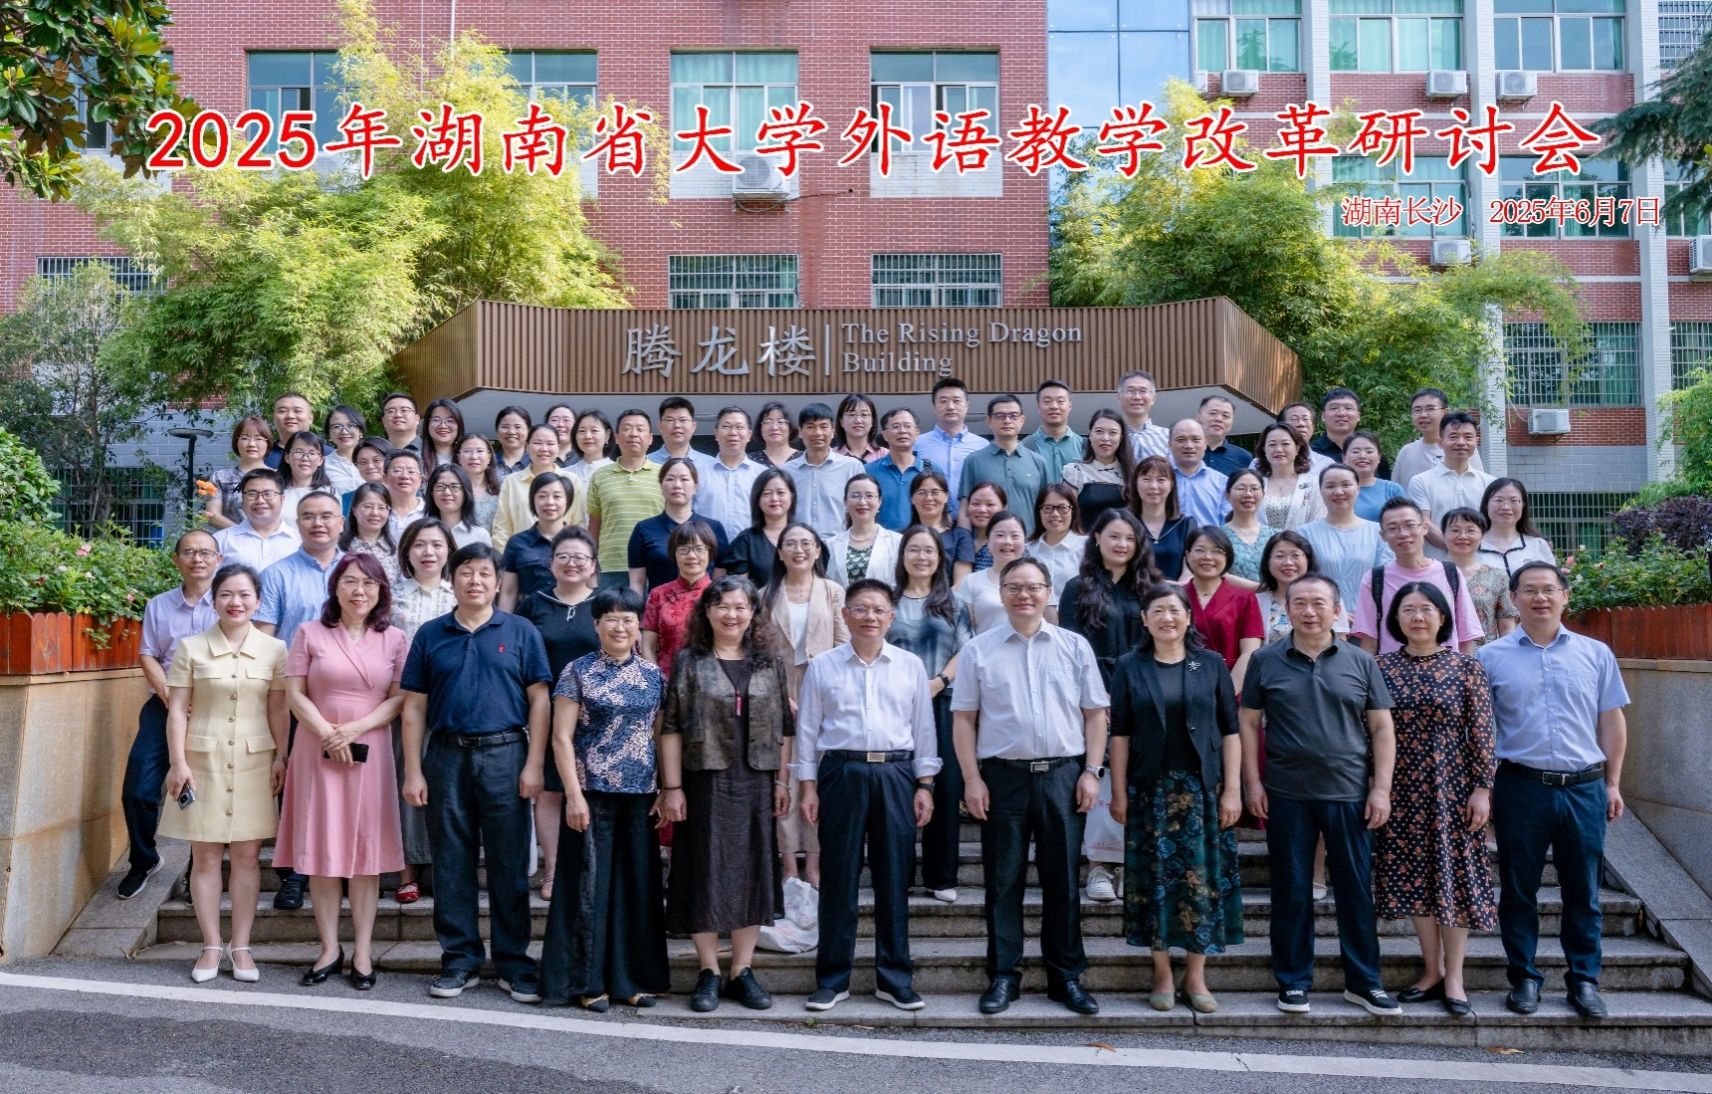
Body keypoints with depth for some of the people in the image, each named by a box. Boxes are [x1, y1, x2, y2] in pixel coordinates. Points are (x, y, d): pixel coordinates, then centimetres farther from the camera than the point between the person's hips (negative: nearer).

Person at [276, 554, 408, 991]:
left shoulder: (394, 640, 6)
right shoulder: (310, 633, 4)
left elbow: (400, 698, 0)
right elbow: (295, 693, 0)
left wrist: (357, 728, -13)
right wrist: (327, 733, -12)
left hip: (370, 753, 0)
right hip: (319, 752, 0)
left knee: (366, 849, 2)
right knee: (320, 849, 3)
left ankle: (362, 952, 8)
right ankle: (329, 949, 13)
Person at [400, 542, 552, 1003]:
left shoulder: (520, 632, 4)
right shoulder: (430, 635, 9)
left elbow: (538, 700, 1)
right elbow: (414, 707, 8)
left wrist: (533, 764, -7)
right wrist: (413, 771, 2)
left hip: (504, 756, -2)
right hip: (447, 757, 2)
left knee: (509, 865, 3)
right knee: (451, 864, 7)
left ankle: (514, 963, 12)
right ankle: (459, 960, 19)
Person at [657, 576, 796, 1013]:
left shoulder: (772, 662, 7)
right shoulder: (689, 662, 1)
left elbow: (784, 727, 8)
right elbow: (671, 728, -3)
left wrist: (781, 781, 3)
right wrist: (671, 787, -8)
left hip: (756, 783, 2)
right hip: (704, 782, -2)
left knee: (753, 874, 6)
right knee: (704, 874, 3)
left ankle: (743, 971, 18)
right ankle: (709, 973, 15)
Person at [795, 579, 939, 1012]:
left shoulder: (911, 666, 7)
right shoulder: (823, 667, 4)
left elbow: (923, 728, 9)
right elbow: (808, 729, 5)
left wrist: (924, 785, 4)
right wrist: (808, 787, 1)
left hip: (895, 774, 1)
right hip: (841, 773, -1)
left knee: (894, 877, 5)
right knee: (838, 877, 4)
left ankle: (894, 978, 17)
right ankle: (832, 979, 15)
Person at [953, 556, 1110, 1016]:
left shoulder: (1075, 646, 7)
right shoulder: (979, 650, 4)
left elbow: (1095, 714, 7)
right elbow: (964, 719, 3)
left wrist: (1091, 771, -1)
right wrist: (972, 779, -4)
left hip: (1062, 774, 1)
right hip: (1002, 775, -1)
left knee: (1062, 879, 7)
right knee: (1003, 881, 6)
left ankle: (1067, 976, 19)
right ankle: (1003, 976, 16)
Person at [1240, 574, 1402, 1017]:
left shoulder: (1361, 662, 4)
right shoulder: (1265, 660, 2)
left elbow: (1381, 728, 5)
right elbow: (1249, 723, 5)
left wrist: (1381, 788, -2)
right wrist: (1253, 782, -2)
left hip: (1350, 794, 1)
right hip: (1286, 795, 0)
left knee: (1356, 891, 7)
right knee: (1291, 892, 7)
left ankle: (1363, 982, 21)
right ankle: (1293, 982, 18)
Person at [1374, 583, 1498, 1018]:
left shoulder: (1466, 667, -3)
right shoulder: (1381, 668, 1)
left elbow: (1481, 733, -4)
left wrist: (1482, 787, -8)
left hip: (1452, 786, -2)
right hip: (1402, 790, 2)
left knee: (1455, 876, 2)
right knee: (1413, 878, 7)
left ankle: (1454, 977, 14)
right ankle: (1432, 971, 20)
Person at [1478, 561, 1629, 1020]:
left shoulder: (1596, 654, 8)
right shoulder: (1491, 657, 2)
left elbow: (1611, 721, 11)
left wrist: (1612, 783, 7)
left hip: (1584, 788, 1)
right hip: (1521, 787, -1)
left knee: (1582, 891, 9)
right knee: (1518, 890, 6)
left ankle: (1584, 979, 22)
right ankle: (1524, 978, 18)